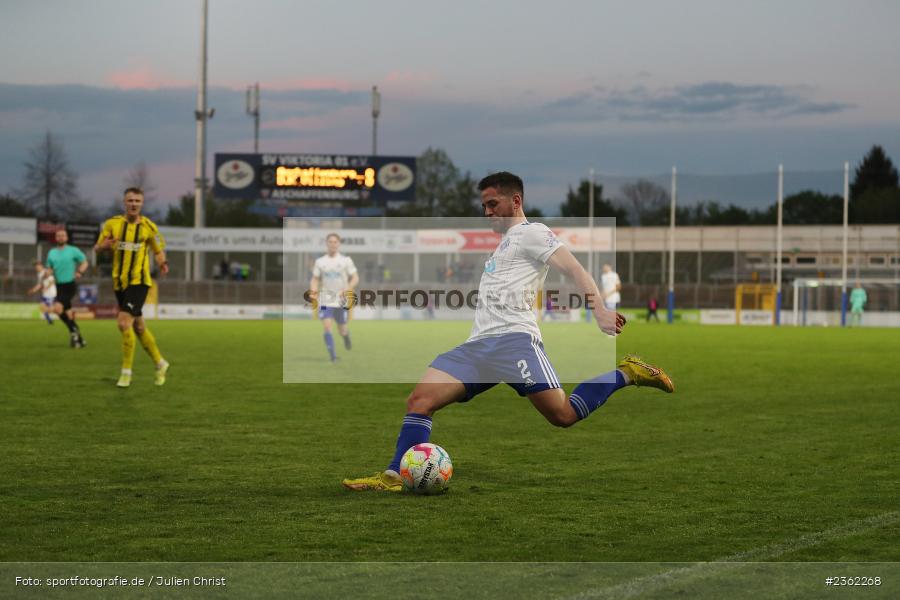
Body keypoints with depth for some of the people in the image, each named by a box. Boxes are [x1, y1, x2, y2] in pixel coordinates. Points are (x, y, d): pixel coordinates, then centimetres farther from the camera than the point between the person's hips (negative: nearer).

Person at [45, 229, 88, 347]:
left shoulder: (73, 251, -1)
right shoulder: (52, 253, 12)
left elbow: (84, 263, 5)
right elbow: (50, 269, 20)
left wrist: (79, 272, -14)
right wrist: (47, 273, -4)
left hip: (70, 285, -5)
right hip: (59, 286, 6)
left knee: (58, 308, -23)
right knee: (68, 314, 4)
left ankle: (73, 330, -8)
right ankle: (79, 340, 12)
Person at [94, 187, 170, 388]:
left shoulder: (148, 227, -2)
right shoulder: (112, 224, 3)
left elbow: (159, 250, 9)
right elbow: (97, 247, 7)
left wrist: (162, 263, -12)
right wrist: (104, 245, -17)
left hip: (139, 281, -4)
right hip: (120, 282, 4)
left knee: (124, 322, -18)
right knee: (138, 327, 13)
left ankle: (126, 372, -7)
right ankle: (160, 364, 32)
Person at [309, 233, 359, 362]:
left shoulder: (346, 260, -1)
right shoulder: (320, 261, 4)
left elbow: (355, 278, -1)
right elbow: (315, 279, 10)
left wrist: (347, 290, -19)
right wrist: (314, 291, -11)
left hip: (341, 300, -1)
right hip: (325, 300, 1)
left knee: (342, 330, 7)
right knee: (327, 327, -16)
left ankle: (346, 334, 44)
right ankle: (332, 356, -12)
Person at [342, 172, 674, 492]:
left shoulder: (531, 233, 3)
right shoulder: (504, 243, 31)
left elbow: (574, 269, -8)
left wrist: (600, 311, -22)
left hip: (513, 339, -8)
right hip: (477, 345, 8)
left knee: (563, 415, -15)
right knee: (420, 399, -9)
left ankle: (626, 374, 5)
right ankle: (394, 476, -14)